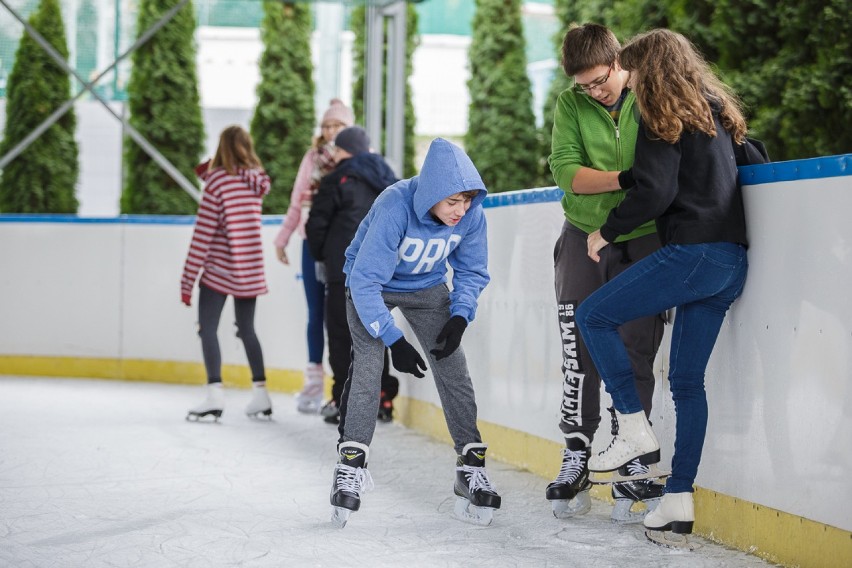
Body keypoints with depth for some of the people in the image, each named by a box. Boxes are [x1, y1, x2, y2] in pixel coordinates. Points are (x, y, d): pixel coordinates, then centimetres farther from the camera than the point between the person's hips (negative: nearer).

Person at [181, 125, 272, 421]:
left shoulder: (218, 180, -12)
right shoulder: (259, 181, 4)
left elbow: (203, 233, -14)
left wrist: (188, 278, -10)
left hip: (219, 270, -6)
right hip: (250, 270, 6)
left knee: (207, 328, -1)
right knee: (247, 330, 16)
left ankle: (215, 394, -13)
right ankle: (261, 395, 16)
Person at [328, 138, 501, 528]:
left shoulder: (471, 214, -23)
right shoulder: (395, 207, -38)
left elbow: (472, 272, -5)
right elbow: (365, 280, -33)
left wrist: (459, 317, -21)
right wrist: (394, 341, -33)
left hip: (426, 287, 4)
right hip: (371, 284, -4)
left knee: (452, 366, -6)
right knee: (366, 363, -20)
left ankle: (471, 466, 1)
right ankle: (351, 464, -13)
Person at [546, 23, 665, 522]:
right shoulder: (571, 105, 1)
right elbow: (565, 171, -10)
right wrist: (623, 179, -23)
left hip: (644, 241, -1)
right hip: (585, 236, 1)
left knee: (636, 353, 0)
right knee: (580, 348, -8)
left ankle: (631, 466, 8)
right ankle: (576, 459, 0)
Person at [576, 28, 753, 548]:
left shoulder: (665, 120, -6)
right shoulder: (717, 111, 20)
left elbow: (654, 193, -15)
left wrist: (607, 232, -2)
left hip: (692, 252, -9)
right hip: (733, 260, 9)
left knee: (594, 315, 3)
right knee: (688, 378, 8)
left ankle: (636, 432, -1)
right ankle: (679, 501, 6)